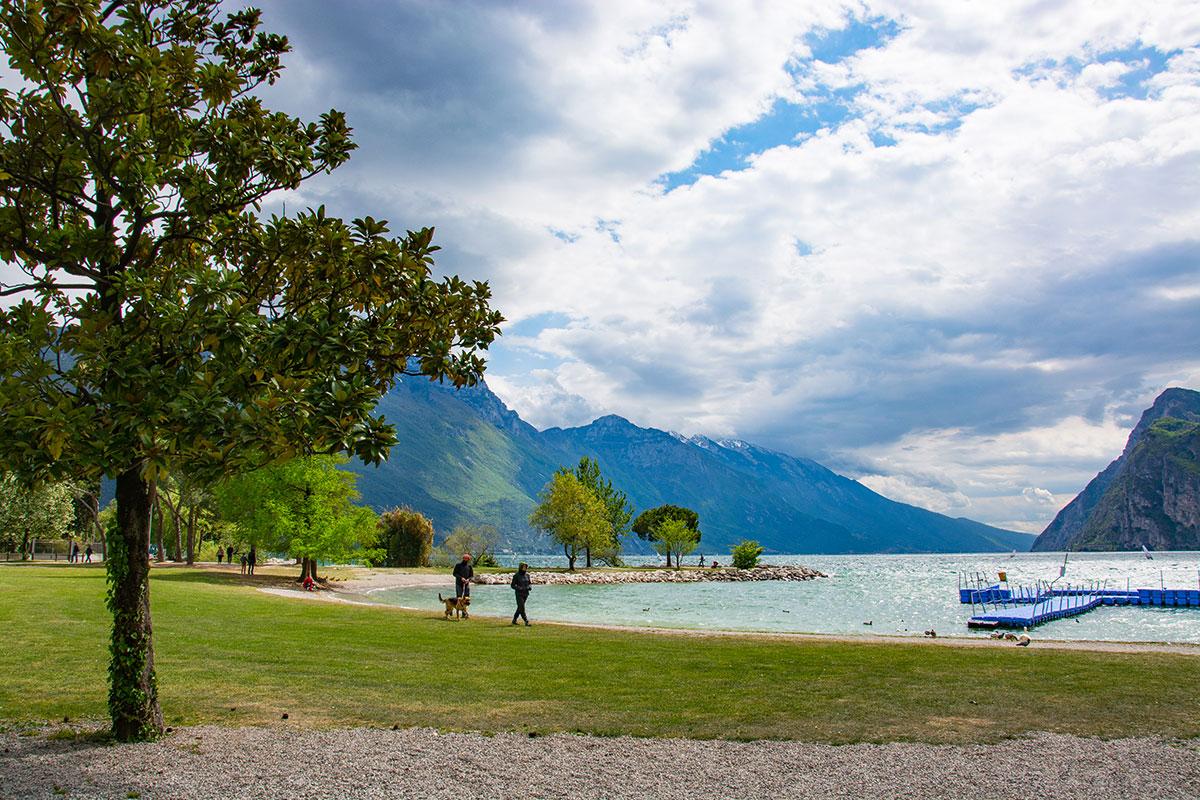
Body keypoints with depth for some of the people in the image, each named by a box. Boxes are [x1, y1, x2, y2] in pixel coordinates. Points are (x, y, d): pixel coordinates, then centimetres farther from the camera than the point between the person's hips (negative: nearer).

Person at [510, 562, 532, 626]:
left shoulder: (527, 575, 5)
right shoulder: (516, 575, -10)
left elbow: (530, 583, 13)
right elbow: (513, 585, -9)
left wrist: (529, 587, -10)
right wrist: (520, 588, -23)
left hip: (525, 594, 6)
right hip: (519, 594, -6)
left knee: (520, 608, 13)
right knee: (522, 608, -11)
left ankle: (514, 620, 28)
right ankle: (526, 622, -14)